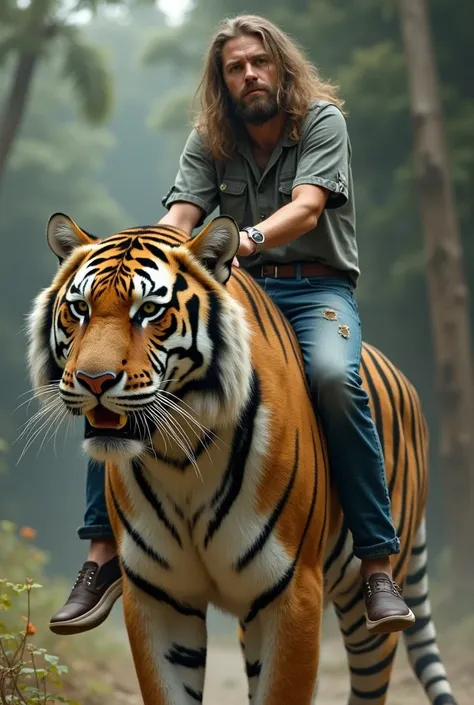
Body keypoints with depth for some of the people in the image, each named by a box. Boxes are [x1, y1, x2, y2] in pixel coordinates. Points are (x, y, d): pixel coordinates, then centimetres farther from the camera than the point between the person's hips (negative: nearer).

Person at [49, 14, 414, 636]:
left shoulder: (322, 121, -2)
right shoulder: (209, 142, 9)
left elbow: (306, 210, -19)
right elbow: (179, 216, -6)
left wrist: (249, 237, -41)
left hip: (316, 287, -3)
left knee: (335, 376, -38)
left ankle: (378, 564, -31)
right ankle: (105, 553, -17)